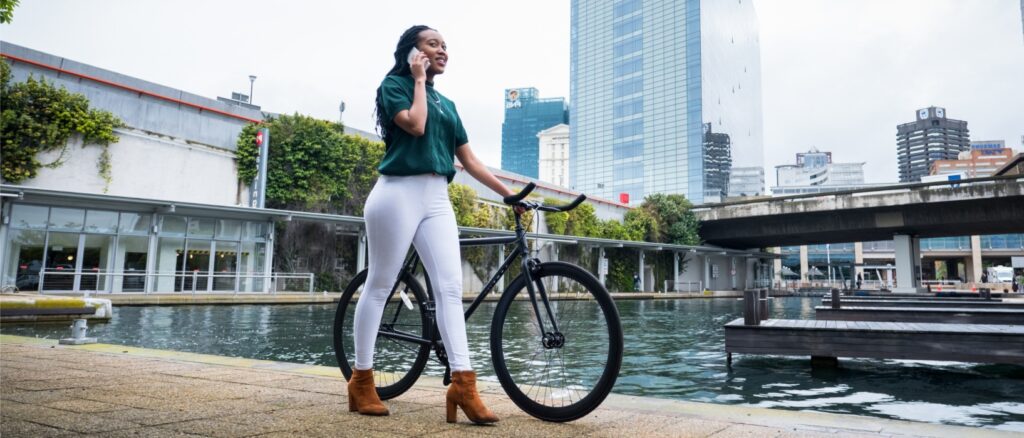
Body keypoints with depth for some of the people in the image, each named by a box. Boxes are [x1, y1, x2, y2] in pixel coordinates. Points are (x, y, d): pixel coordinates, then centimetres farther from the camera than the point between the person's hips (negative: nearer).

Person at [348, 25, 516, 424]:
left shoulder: (446, 104, 21)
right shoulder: (393, 85, 5)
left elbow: (470, 161, 18)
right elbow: (415, 125, -15)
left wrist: (509, 194, 13)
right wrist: (419, 80, -1)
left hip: (437, 199, 6)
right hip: (398, 193, -5)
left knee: (451, 287, -7)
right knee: (379, 286, 1)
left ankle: (463, 384, -9)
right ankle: (361, 380, 13)